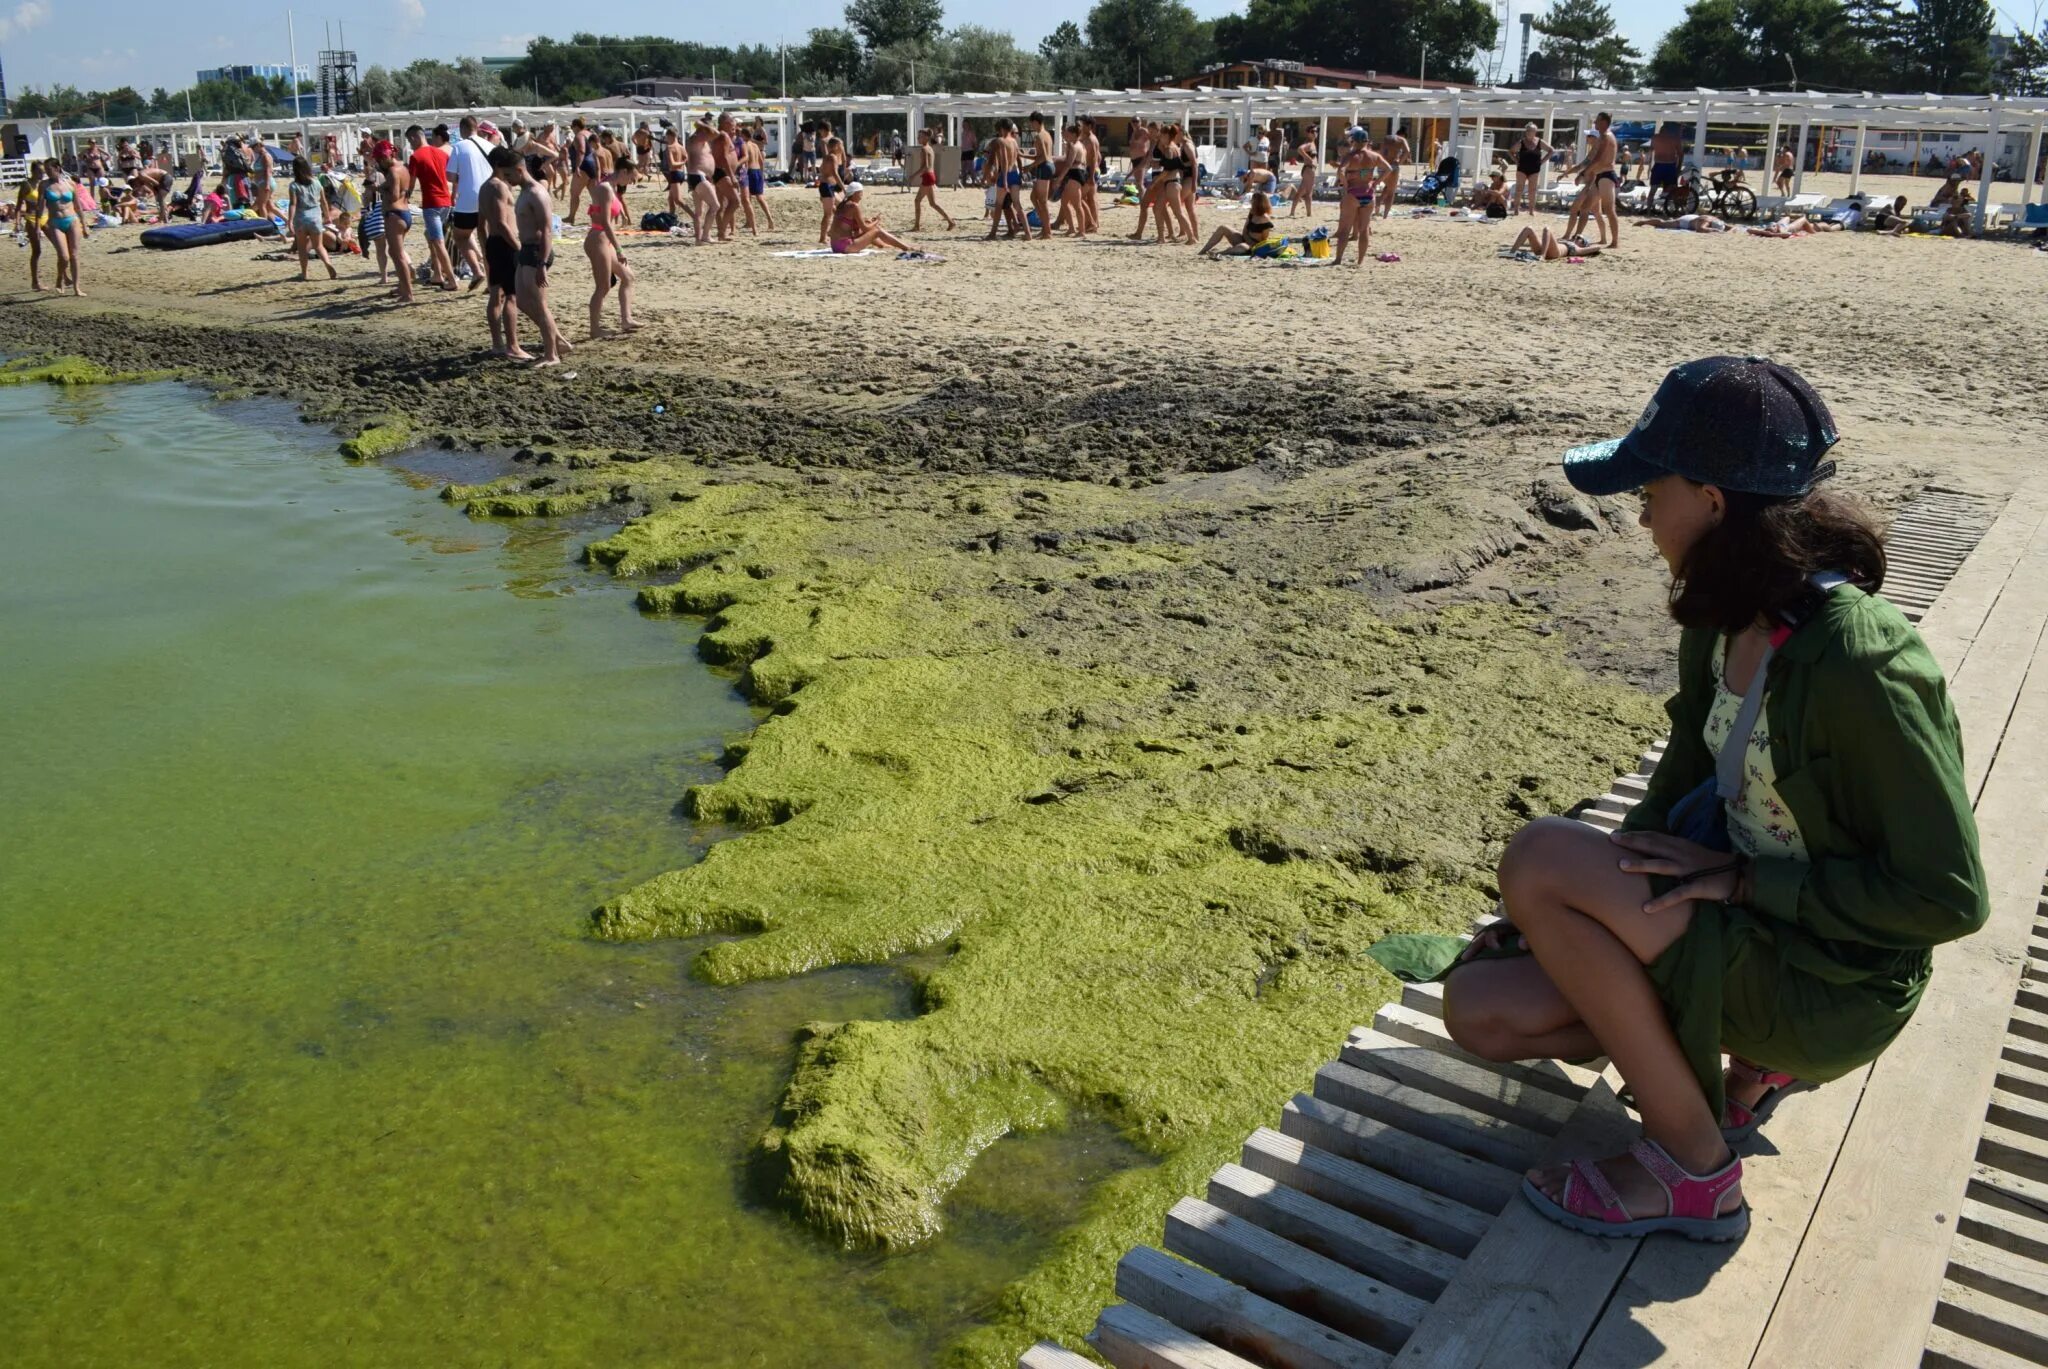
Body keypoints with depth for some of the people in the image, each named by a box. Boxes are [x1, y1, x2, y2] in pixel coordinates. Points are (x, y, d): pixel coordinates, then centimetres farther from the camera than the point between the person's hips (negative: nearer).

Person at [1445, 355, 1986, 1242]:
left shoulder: (1860, 666, -28)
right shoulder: (1727, 621, -1)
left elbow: (1949, 896, -23)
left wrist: (1738, 875, -21)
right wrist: (1592, 907, 2)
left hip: (1828, 983, -8)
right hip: (1738, 919, 8)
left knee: (1538, 855, -26)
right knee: (1478, 1009, -3)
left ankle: (1693, 1172, -9)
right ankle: (1746, 1059, 13)